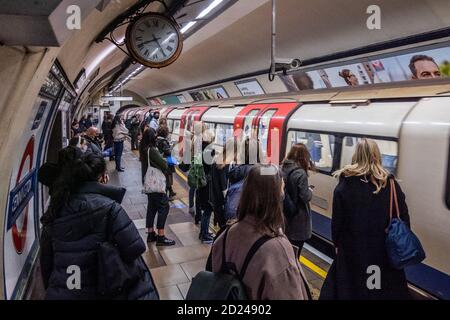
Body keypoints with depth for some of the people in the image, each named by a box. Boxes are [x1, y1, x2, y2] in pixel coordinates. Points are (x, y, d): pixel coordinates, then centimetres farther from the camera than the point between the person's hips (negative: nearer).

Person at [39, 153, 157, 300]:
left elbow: (46, 258, 10)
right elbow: (135, 247, -20)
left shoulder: (56, 210, 1)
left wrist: (50, 288, 22)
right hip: (96, 292, -6)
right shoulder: (108, 207, -14)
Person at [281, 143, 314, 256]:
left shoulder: (283, 169, 0)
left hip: (285, 214, 7)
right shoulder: (301, 173, -22)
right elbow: (305, 197, -22)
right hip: (298, 218, -7)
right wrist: (310, 191, -1)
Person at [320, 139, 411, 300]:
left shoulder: (345, 184, -11)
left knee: (351, 286, 12)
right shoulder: (390, 184, -6)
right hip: (384, 249, 2)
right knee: (385, 287, 17)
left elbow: (337, 219, -7)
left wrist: (337, 242, 6)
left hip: (353, 248, -1)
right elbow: (403, 217, -2)